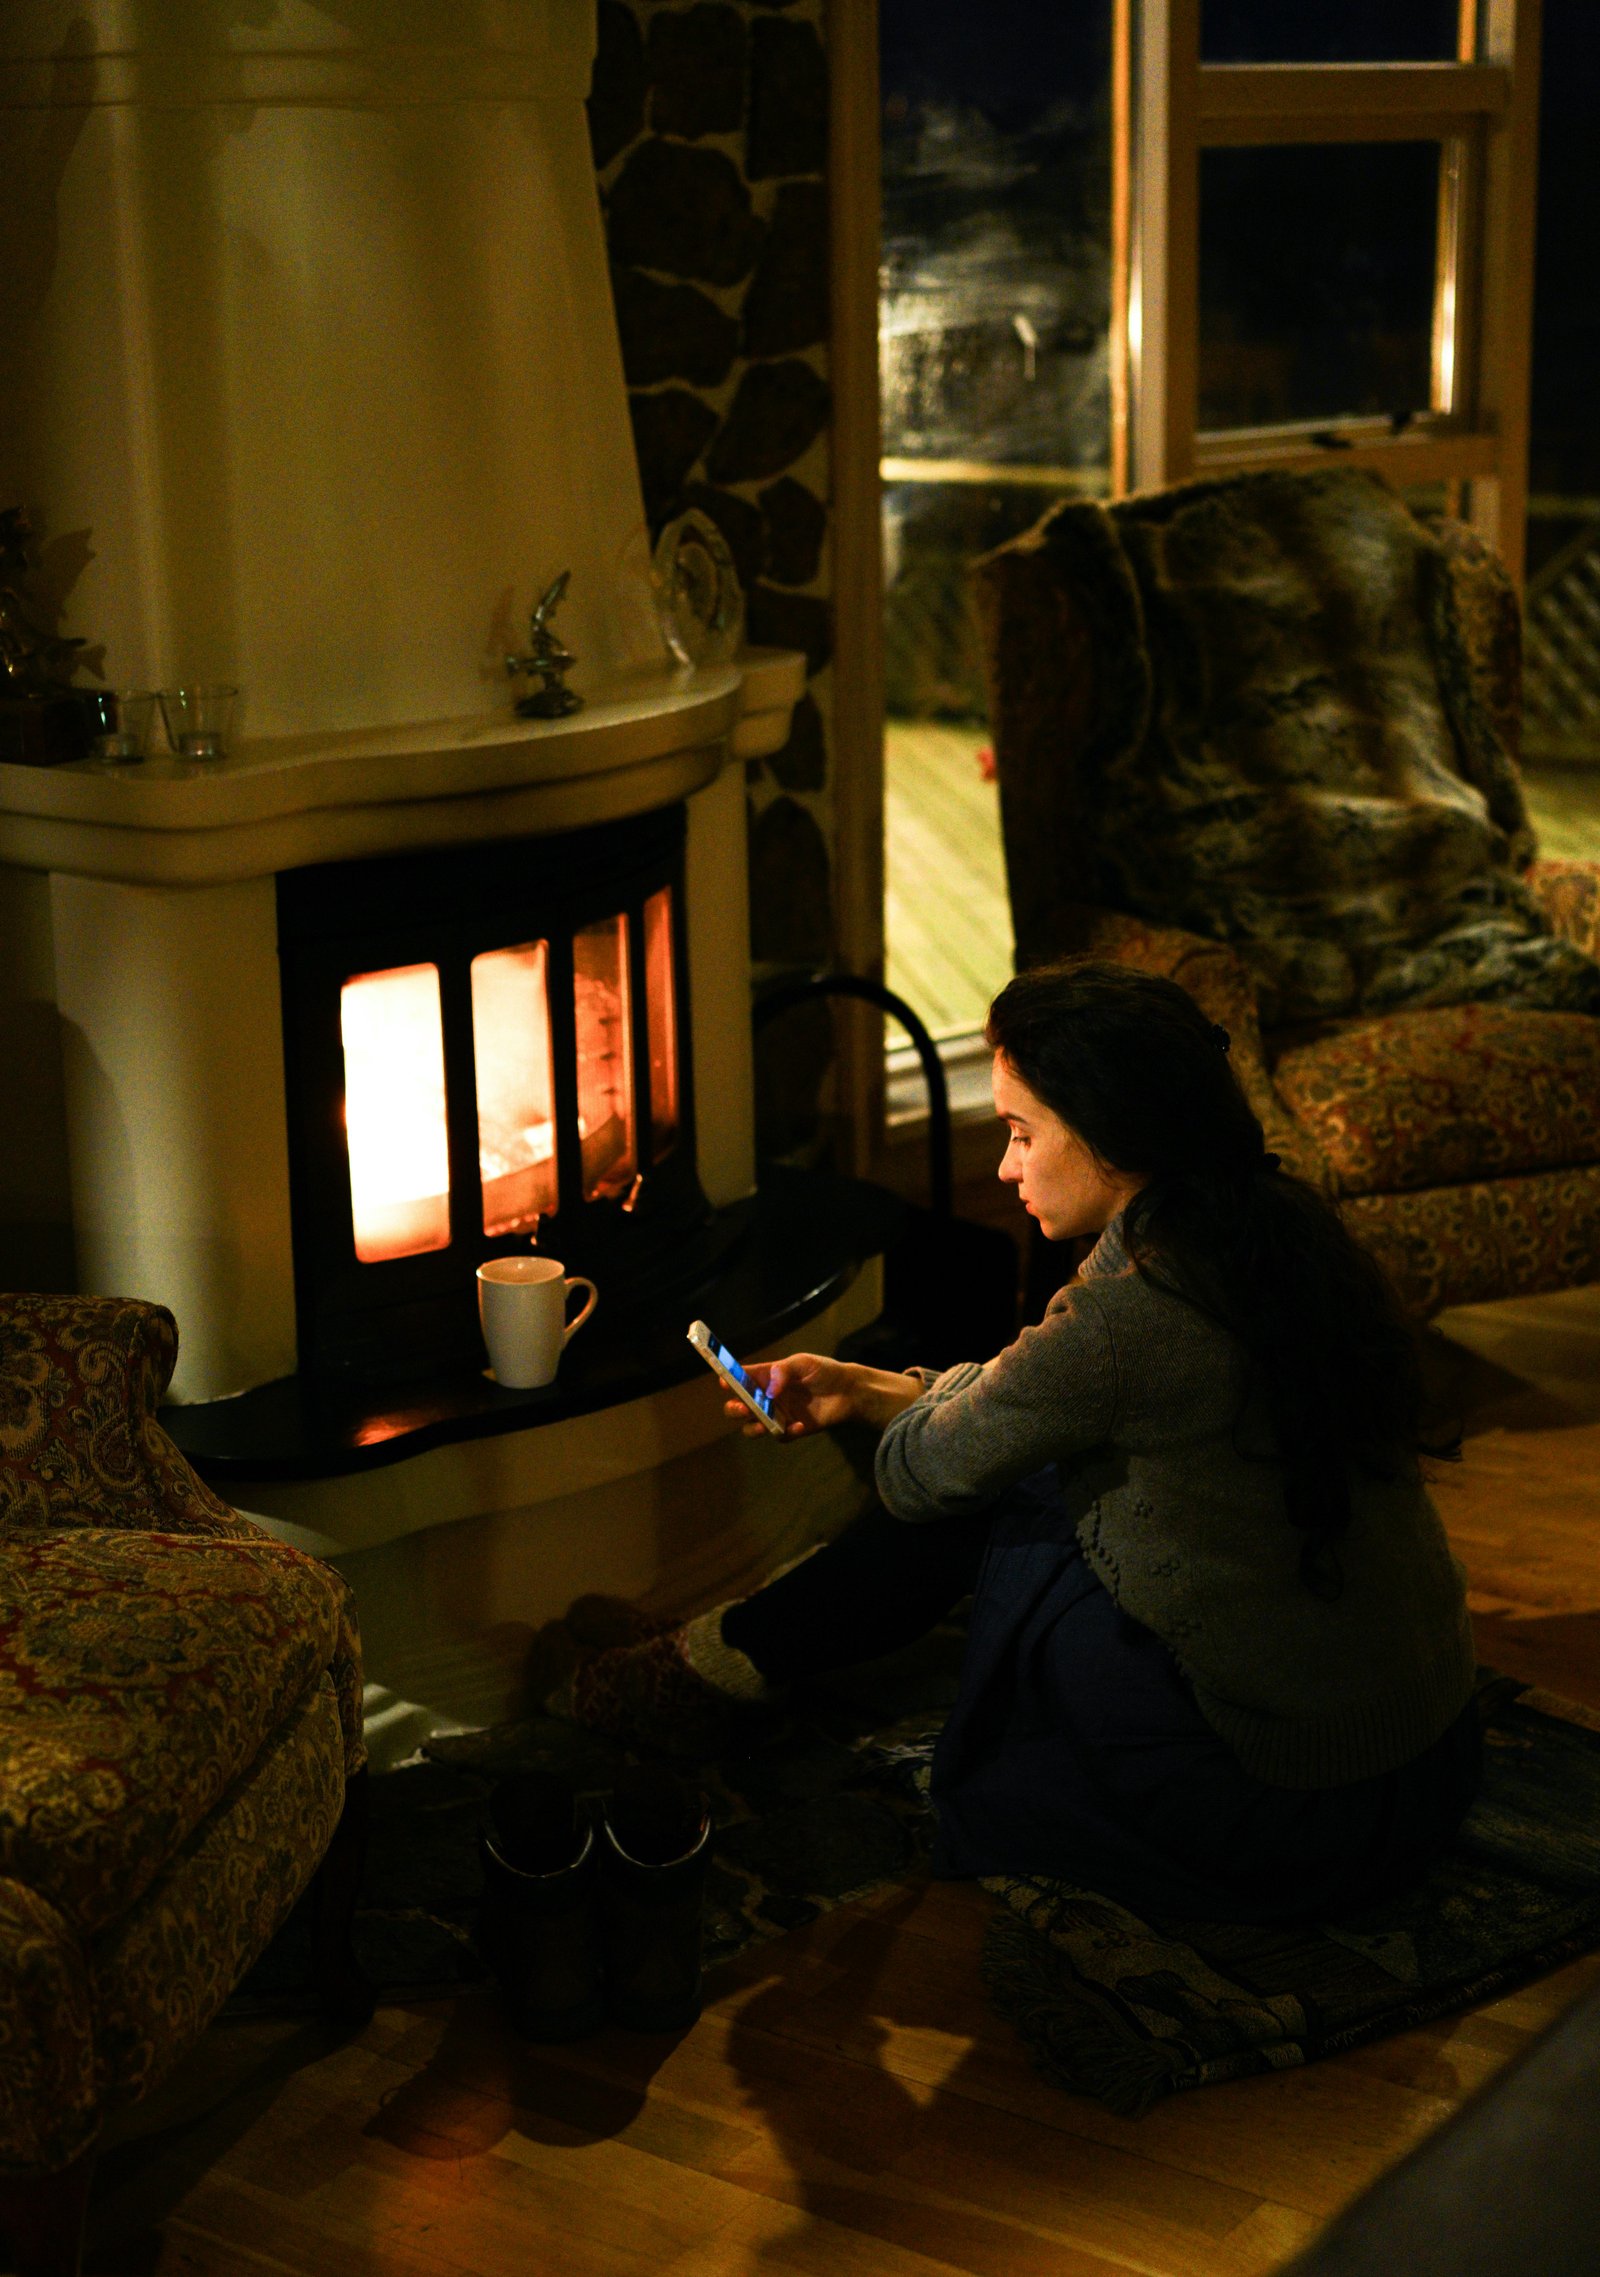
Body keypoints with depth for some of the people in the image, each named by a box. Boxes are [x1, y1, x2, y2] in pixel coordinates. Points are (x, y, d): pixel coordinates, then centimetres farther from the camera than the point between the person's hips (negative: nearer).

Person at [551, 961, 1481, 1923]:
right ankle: (736, 1652, 29)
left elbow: (925, 1472, -7)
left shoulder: (1131, 1309, -25)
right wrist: (867, 1388, 19)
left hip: (1302, 1824, -8)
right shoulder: (1274, 1227, 2)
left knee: (988, 1502, 7)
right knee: (986, 1473, 13)